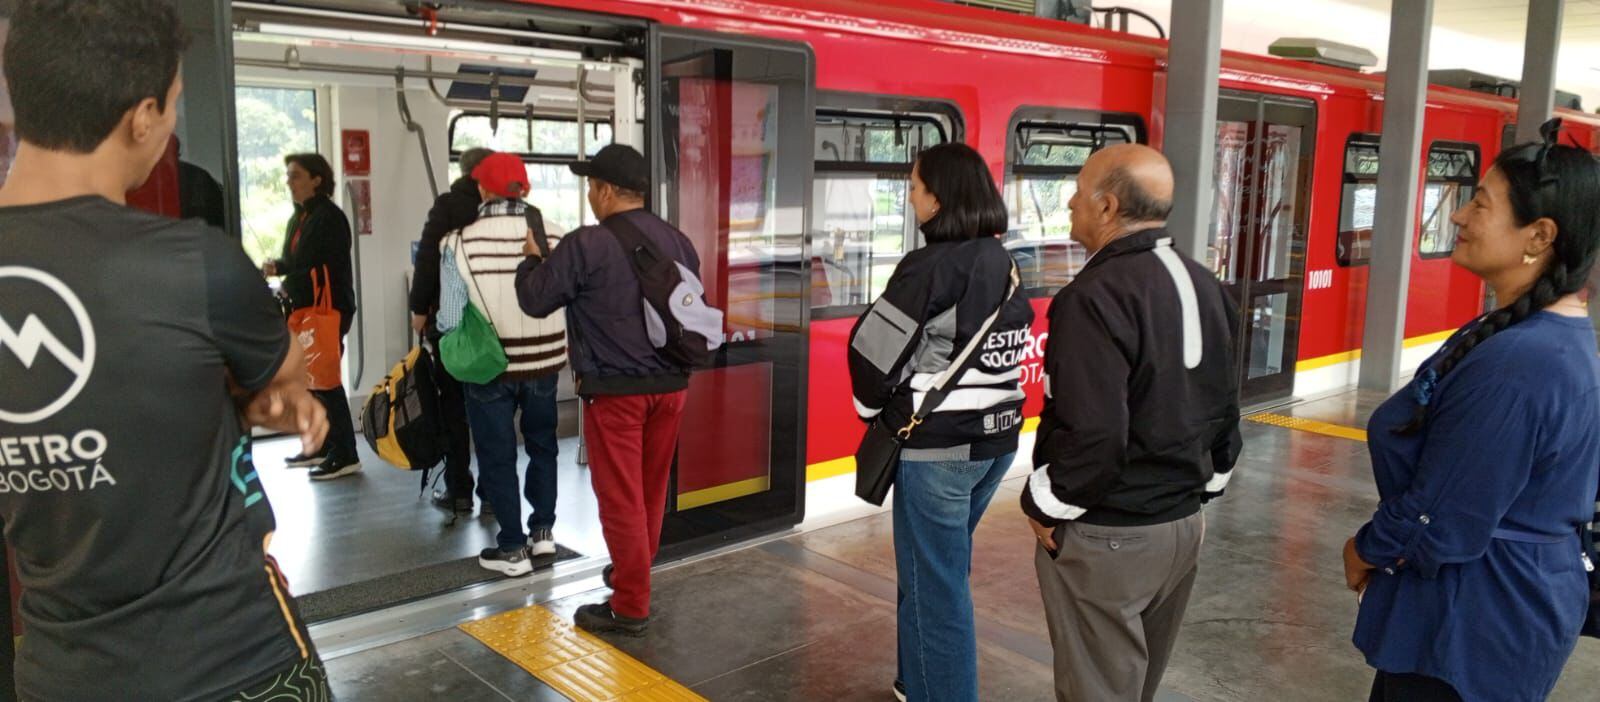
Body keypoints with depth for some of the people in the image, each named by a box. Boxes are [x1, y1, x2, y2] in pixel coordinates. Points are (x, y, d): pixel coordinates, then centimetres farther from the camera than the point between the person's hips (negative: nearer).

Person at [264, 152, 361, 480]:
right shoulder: (299, 217, 15)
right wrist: (278, 266, 2)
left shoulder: (329, 217, -13)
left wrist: (289, 288, -8)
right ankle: (320, 446, 24)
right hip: (305, 309, 9)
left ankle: (346, 456, -1)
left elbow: (328, 268, -18)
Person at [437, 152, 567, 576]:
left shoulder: (461, 244, -16)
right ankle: (542, 530, 31)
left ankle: (512, 549, 20)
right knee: (542, 445, 24)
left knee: (497, 456, 13)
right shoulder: (553, 236, -11)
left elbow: (450, 320, -13)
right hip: (544, 362, 3)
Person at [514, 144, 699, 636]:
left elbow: (534, 300, -6)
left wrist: (532, 259, 13)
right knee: (651, 490, 19)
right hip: (670, 385, 6)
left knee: (621, 497, 2)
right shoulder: (679, 242, 4)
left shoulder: (586, 244, -14)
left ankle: (631, 607, 8)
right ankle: (633, 573, 37)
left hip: (614, 389, -6)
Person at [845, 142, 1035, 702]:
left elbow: (873, 347, -16)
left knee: (934, 584, 5)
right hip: (997, 438, 8)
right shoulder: (1005, 266, 5)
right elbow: (1010, 350, 10)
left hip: (937, 447, -8)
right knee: (942, 570, 23)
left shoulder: (930, 268, -17)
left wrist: (874, 408, 3)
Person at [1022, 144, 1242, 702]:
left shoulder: (1095, 297, -23)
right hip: (1183, 523, 9)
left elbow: (1091, 435, -28)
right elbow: (1224, 405, 12)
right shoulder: (1204, 286, 6)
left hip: (1105, 537, -8)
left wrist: (1045, 508, -13)